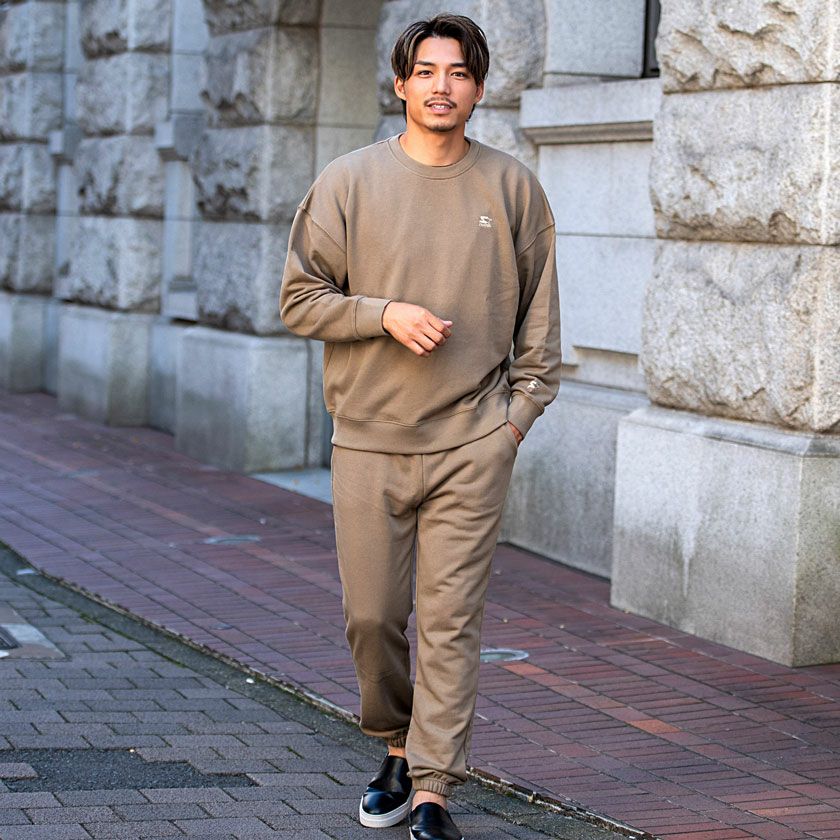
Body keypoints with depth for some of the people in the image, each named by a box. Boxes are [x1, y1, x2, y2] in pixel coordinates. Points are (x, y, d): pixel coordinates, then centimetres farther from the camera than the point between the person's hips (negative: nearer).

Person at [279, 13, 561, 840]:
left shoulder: (512, 188, 5)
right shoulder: (348, 182, 2)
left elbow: (539, 311, 12)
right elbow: (300, 298, 3)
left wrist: (523, 405, 3)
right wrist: (385, 314, -12)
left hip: (472, 442, -1)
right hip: (368, 439, 1)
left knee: (450, 620, -4)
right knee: (371, 616, 6)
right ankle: (397, 750, 30)